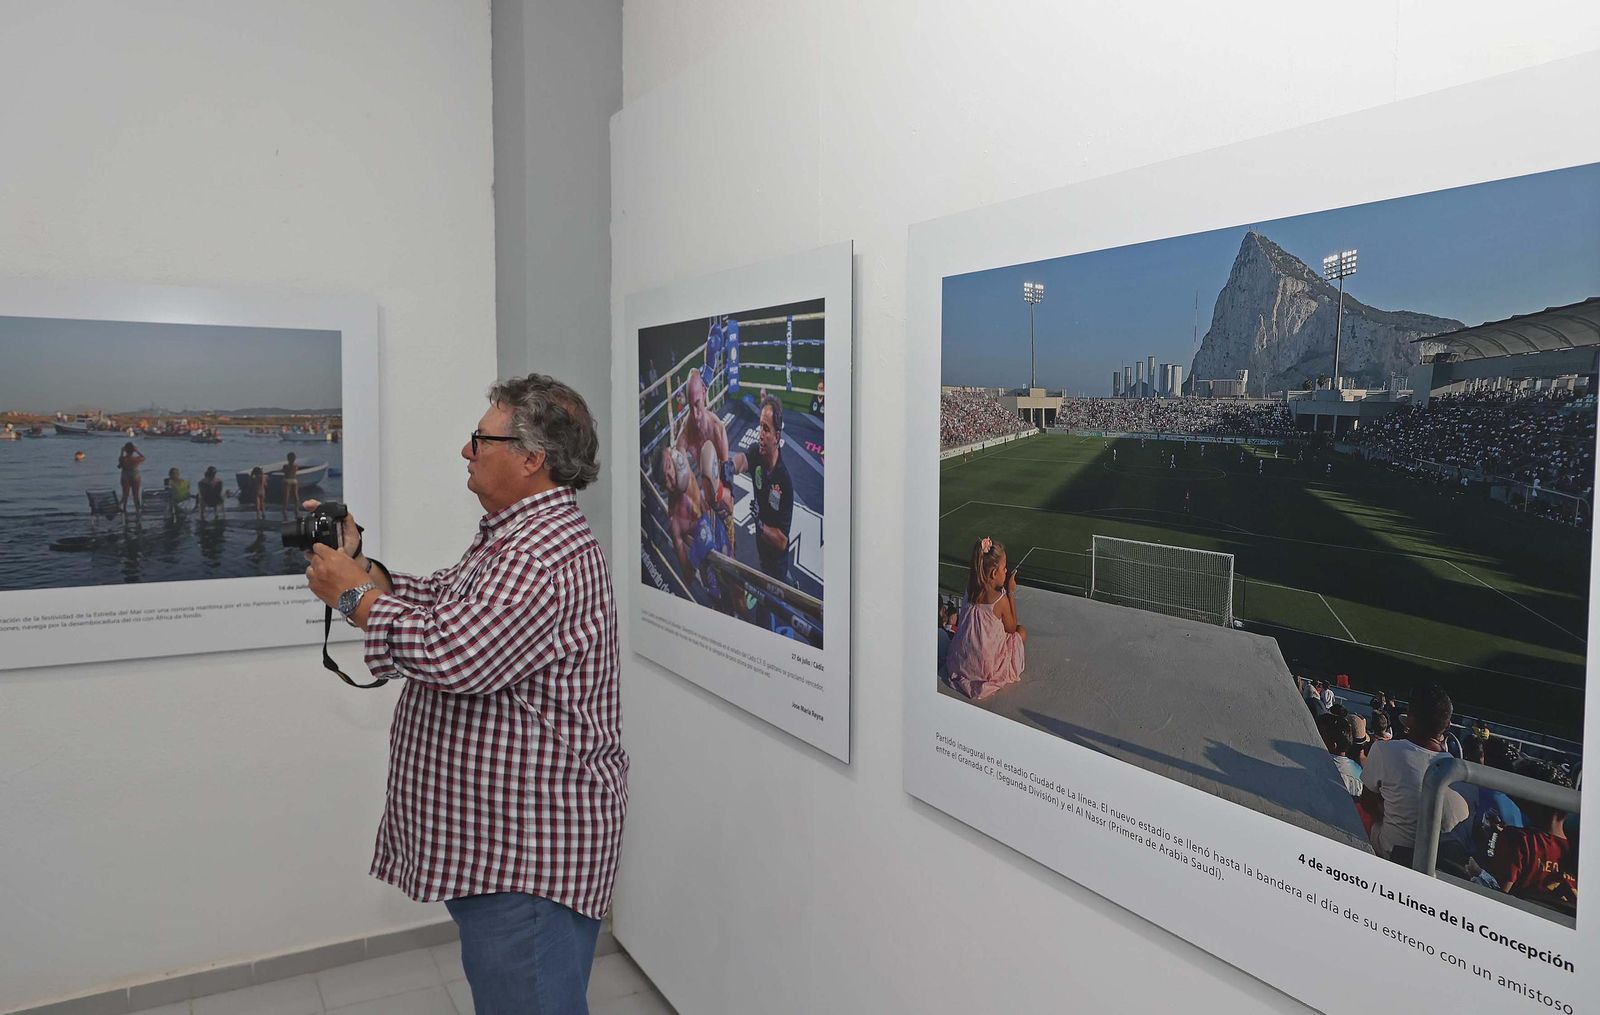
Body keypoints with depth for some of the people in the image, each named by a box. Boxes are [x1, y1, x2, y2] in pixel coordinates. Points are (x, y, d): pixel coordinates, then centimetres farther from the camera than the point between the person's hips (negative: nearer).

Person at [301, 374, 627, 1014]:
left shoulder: (547, 553, -24)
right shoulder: (513, 535, 14)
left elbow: (452, 653, -31)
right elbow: (440, 601, 21)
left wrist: (353, 596, -16)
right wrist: (360, 563, 9)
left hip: (528, 854, -11)